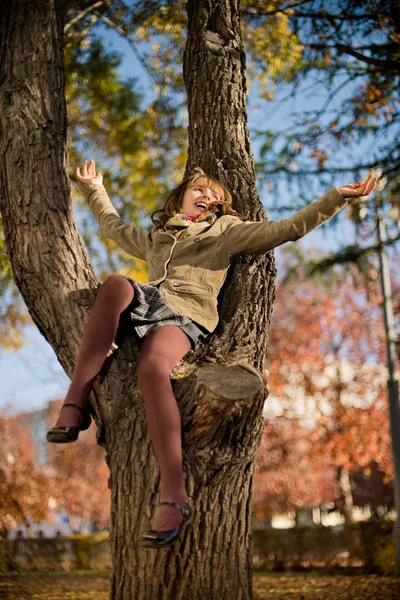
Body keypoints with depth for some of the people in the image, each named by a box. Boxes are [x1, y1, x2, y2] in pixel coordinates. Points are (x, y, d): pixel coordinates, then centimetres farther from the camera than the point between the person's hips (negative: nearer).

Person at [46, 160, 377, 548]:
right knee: (117, 284, -33)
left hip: (186, 317, -4)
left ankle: (174, 497, -45)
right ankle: (75, 405, -39)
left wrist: (339, 196, 11)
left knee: (152, 368, -37)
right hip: (148, 301, 4)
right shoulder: (155, 238, 38)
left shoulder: (225, 230, 27)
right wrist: (93, 189, 61)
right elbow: (114, 227, 56)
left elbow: (289, 228, 17)